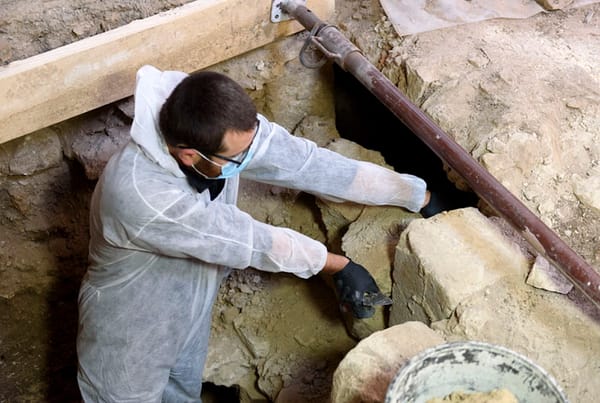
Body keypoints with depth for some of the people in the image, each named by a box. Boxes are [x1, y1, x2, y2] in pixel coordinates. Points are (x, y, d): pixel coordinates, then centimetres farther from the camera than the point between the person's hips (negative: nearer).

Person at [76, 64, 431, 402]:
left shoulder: (229, 130, -23)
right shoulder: (141, 195, -41)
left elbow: (311, 163, -16)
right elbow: (249, 241, -31)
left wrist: (418, 195, -9)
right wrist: (338, 265, -16)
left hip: (189, 317, 7)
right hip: (128, 338, -6)